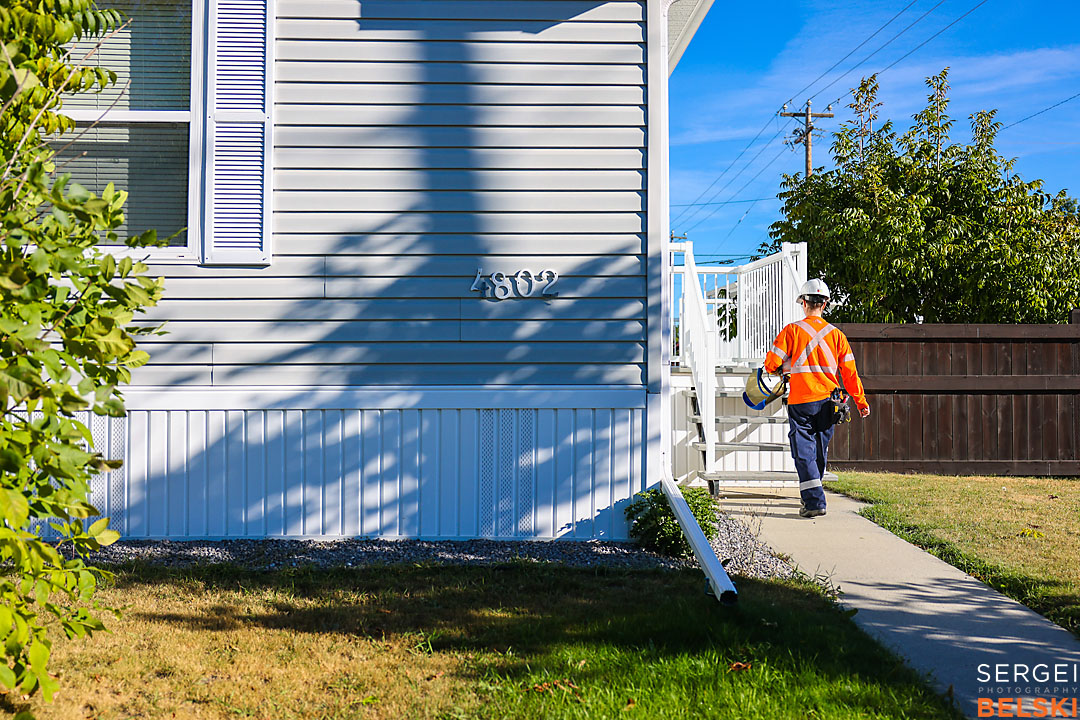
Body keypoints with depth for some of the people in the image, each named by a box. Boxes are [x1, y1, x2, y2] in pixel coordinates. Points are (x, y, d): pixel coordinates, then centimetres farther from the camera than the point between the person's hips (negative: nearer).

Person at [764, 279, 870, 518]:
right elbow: (849, 373, 4)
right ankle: (812, 495, 31)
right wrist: (861, 401, 11)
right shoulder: (836, 335, 3)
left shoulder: (792, 331, -7)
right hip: (827, 403, 4)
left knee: (804, 452, -2)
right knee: (819, 451, 18)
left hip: (801, 402, -4)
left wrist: (779, 370, 15)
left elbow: (771, 363, -8)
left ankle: (814, 501, -12)